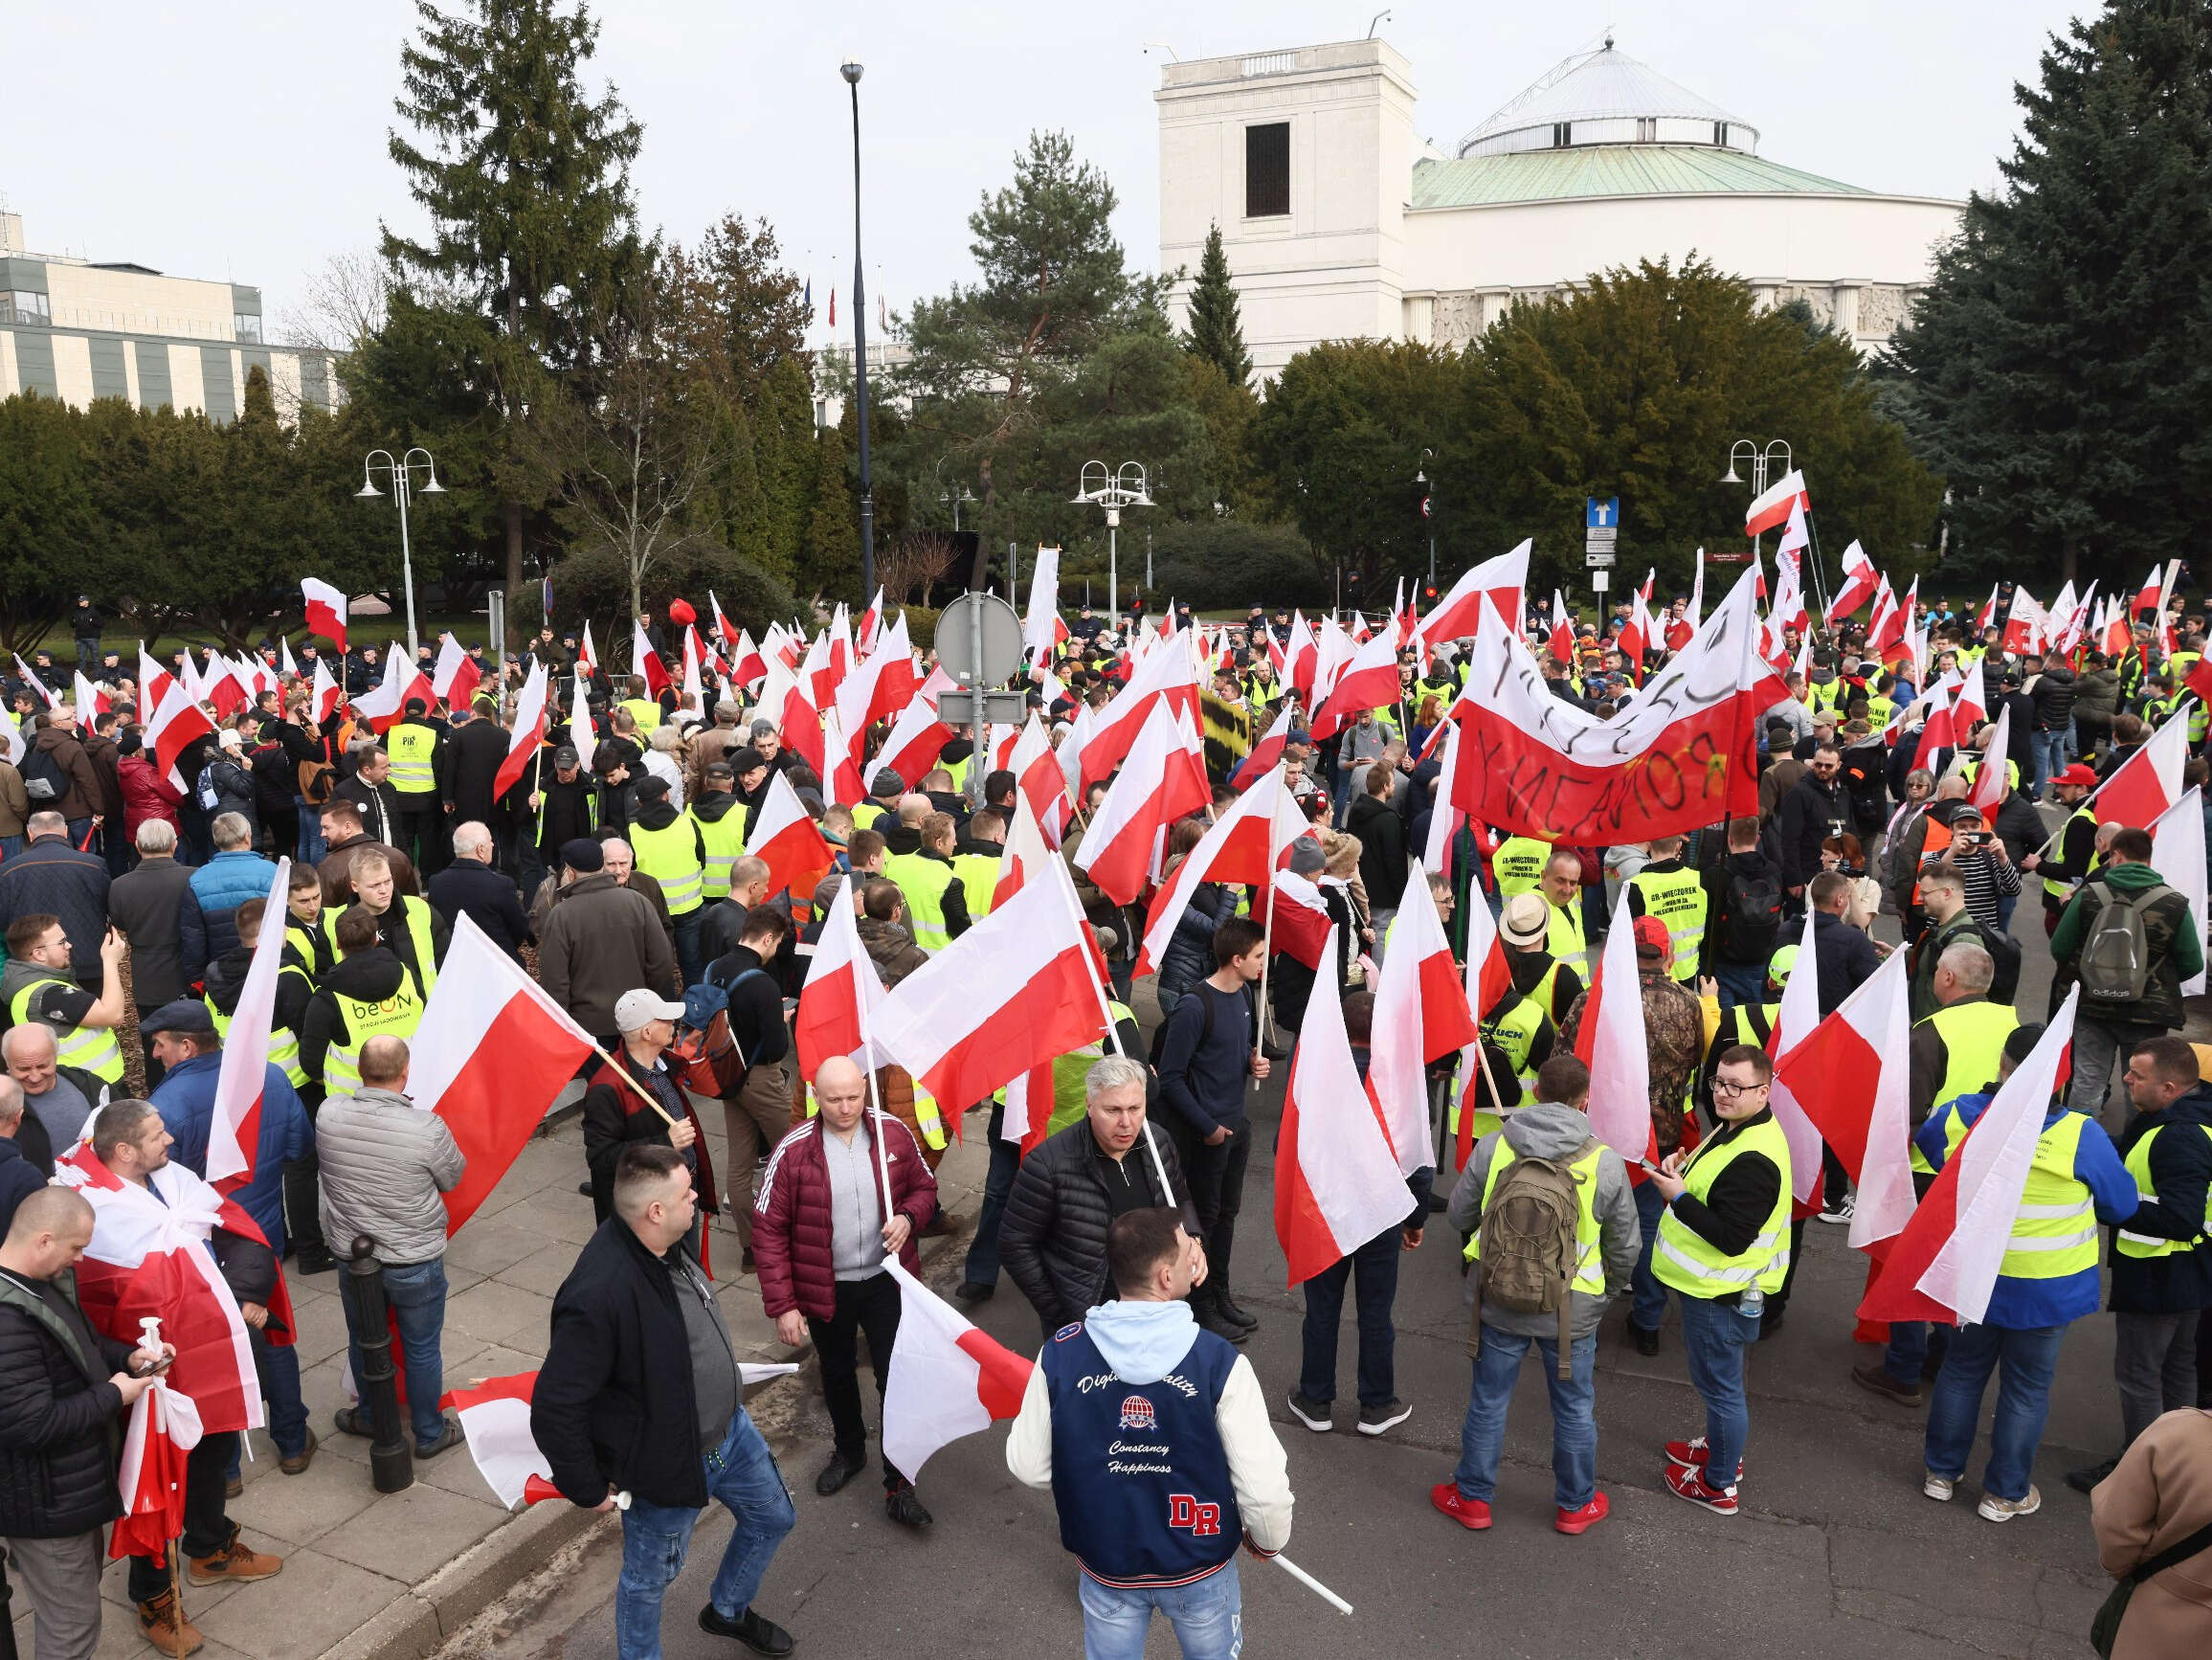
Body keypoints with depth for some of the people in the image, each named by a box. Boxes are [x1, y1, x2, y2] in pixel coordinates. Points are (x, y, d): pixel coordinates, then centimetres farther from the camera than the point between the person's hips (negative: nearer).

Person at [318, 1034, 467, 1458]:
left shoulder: (328, 1114, -17)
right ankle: (429, 1434, 31)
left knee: (363, 1342, 25)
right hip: (416, 1264, -3)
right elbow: (453, 1178, -8)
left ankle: (370, 1417, 46)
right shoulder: (427, 1128, -27)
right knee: (422, 1350, 16)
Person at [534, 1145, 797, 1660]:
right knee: (650, 1579, 17)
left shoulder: (674, 1243, -11)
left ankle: (728, 1610, 54)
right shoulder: (600, 1294, -37)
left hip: (730, 1428, 8)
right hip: (668, 1464, -8)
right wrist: (589, 1490, -20)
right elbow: (553, 1410, -30)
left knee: (773, 1517, 26)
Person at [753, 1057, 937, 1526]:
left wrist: (909, 1218, -18)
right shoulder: (793, 1151, -18)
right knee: (838, 1374, 22)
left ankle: (899, 1485, 14)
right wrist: (782, 1304, -13)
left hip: (886, 1279, 0)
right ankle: (849, 1451, 48)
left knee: (896, 1377, -1)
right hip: (825, 1288, 0)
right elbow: (769, 1231, -13)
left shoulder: (893, 1133, -11)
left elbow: (924, 1187, 5)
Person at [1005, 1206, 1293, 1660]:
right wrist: (1267, 1538, 2)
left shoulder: (1059, 1354, -19)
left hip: (1105, 1567, 2)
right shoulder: (1220, 1363, -26)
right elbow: (1264, 1484, -20)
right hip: (1200, 1569, -1)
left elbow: (1028, 1467, -9)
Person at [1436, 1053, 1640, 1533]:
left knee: (1488, 1401, 17)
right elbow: (1626, 1246, -4)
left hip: (1497, 1299, 1)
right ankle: (1576, 1504, 38)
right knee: (1575, 1407, 20)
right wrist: (1608, 1290, 15)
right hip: (1573, 1309, 0)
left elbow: (1458, 1215, -2)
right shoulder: (1606, 1163, -15)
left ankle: (1473, 1497, 33)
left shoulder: (1494, 1147, -14)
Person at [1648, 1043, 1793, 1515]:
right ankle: (1721, 1448, 46)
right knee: (1718, 1379, 27)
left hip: (1721, 1294, -10)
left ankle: (1718, 1485, 22)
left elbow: (1733, 1238, -31)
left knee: (1719, 1384, 6)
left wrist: (1679, 1197, -27)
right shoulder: (1736, 1130, 5)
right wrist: (1684, 1173, 0)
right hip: (1711, 1284, 10)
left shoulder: (1753, 1161, -29)